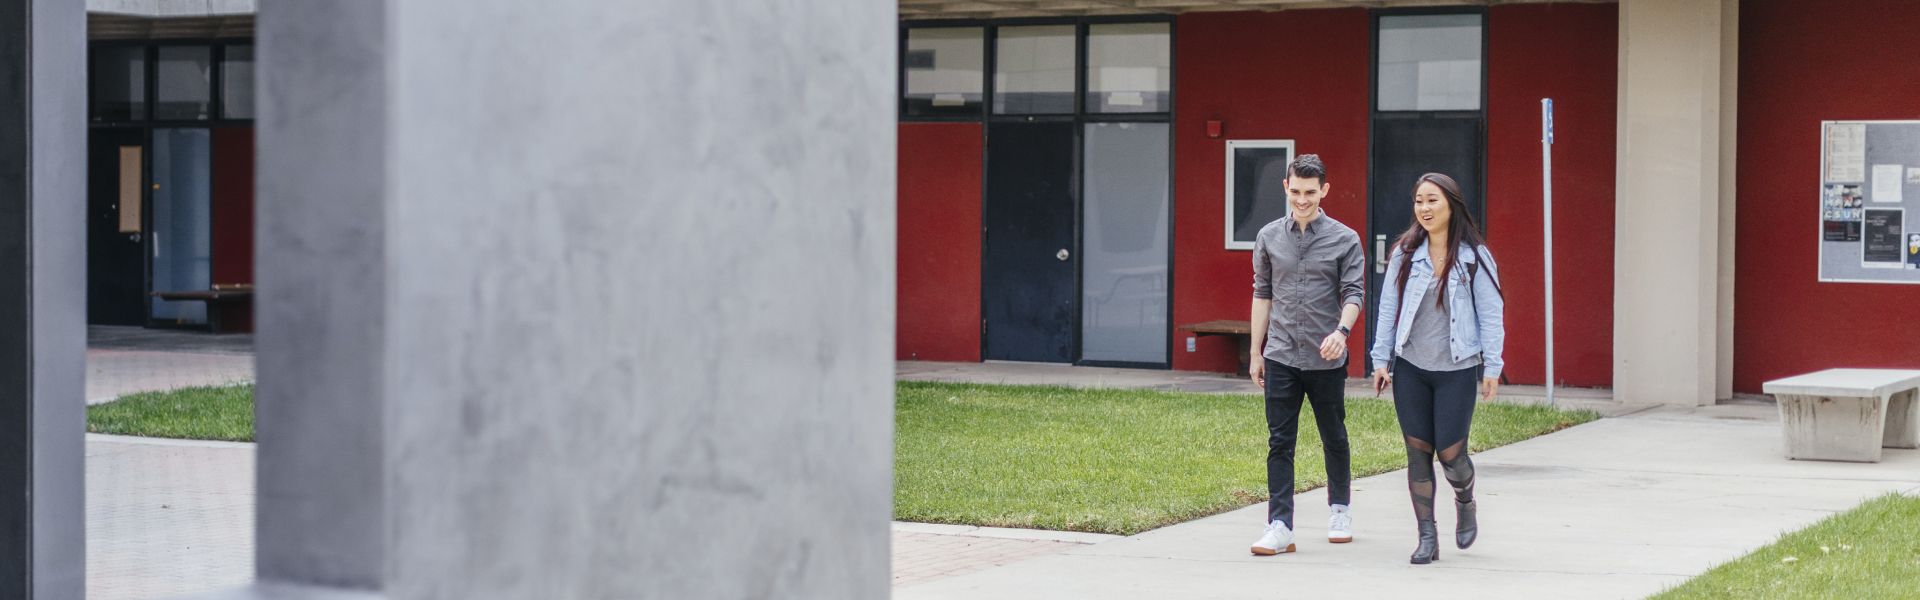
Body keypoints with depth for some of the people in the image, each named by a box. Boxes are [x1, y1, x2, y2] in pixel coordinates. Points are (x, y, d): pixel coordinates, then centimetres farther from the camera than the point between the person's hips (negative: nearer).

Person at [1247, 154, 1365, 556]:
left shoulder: (1344, 240, 0)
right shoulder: (1269, 237, 7)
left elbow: (1352, 293, -5)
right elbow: (1262, 295, 13)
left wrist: (1341, 330, -25)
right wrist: (1256, 352, 11)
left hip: (1326, 359, -1)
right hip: (1280, 357, 1)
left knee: (1334, 439, 11)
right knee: (1279, 443, -4)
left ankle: (1340, 510, 31)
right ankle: (1280, 527, -6)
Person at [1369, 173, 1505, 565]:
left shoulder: (1475, 257, -2)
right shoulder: (1405, 254, 4)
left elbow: (1490, 313, -1)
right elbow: (1388, 309, 8)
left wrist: (1492, 366, -5)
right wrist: (1381, 360, 4)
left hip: (1456, 370, -2)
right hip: (1410, 368, 2)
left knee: (1450, 451, -4)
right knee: (1418, 452, 2)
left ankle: (1465, 502, 29)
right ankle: (1427, 537, 9)